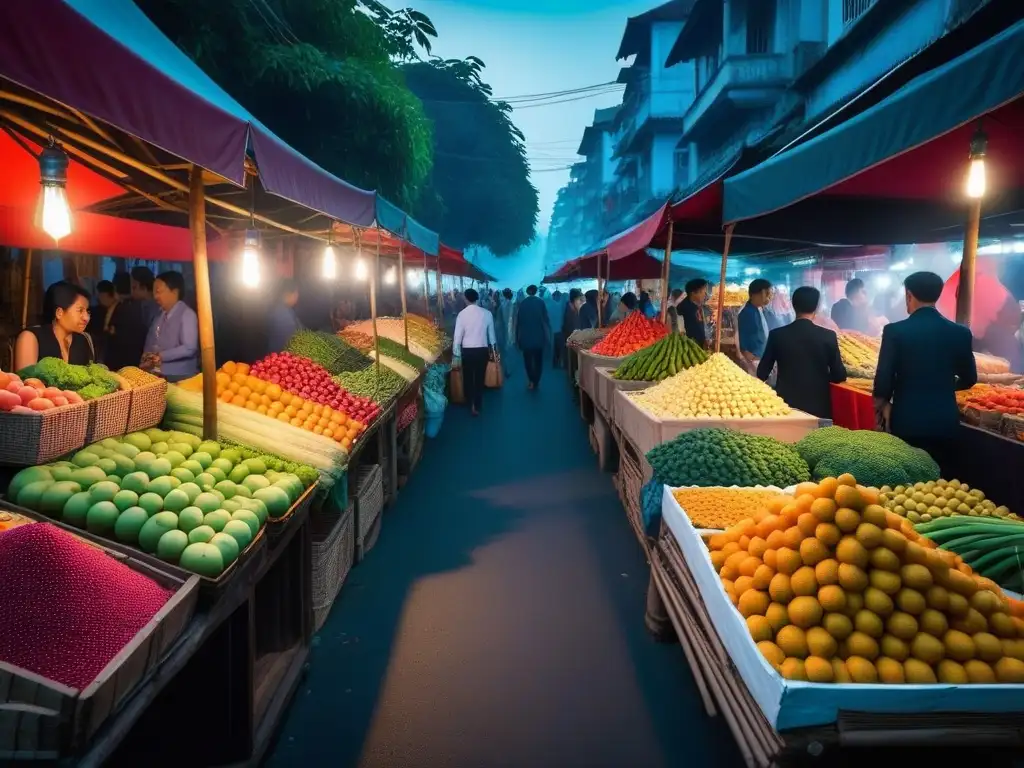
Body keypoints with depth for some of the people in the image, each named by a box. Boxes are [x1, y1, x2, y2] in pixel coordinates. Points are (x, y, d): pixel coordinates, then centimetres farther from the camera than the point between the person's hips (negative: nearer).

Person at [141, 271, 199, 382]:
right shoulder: (160, 314, 13)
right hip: (157, 375, 7)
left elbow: (189, 348, -19)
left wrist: (161, 356, -18)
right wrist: (147, 360, -4)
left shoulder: (187, 314, -10)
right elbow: (151, 343, 14)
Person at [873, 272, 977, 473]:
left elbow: (883, 378, -11)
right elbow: (969, 379, 10)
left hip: (907, 420, -3)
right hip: (945, 421, 3)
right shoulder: (960, 333, 0)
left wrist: (884, 405, 8)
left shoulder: (895, 331, -10)